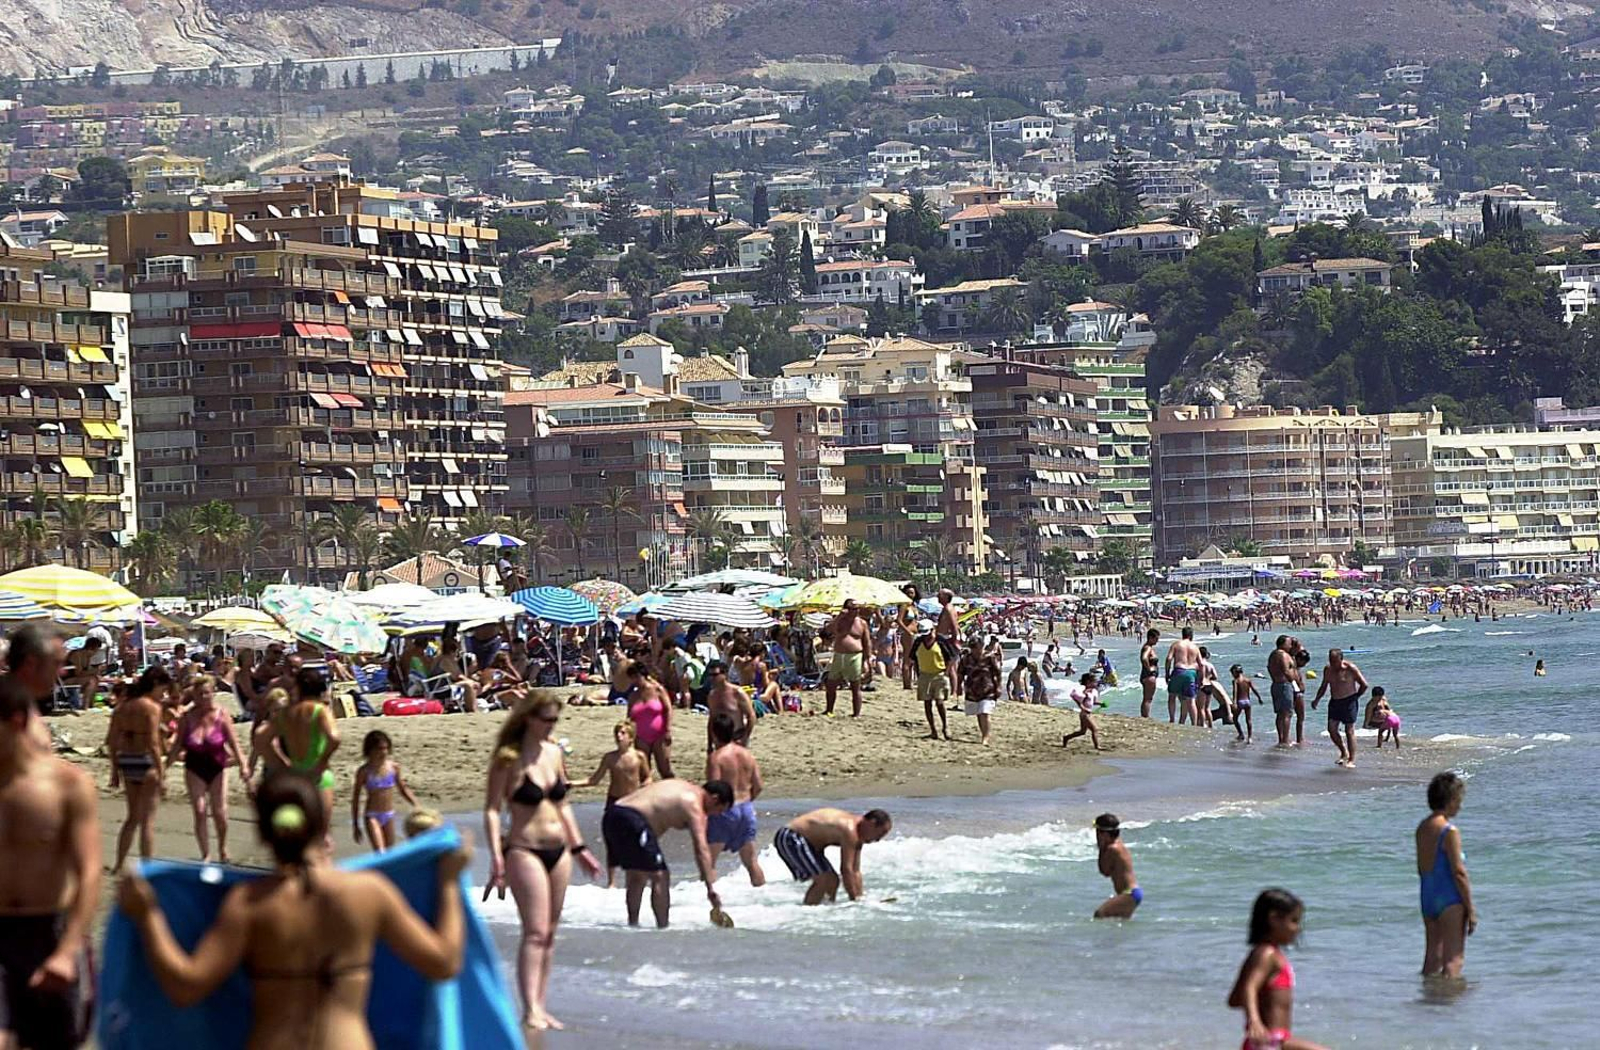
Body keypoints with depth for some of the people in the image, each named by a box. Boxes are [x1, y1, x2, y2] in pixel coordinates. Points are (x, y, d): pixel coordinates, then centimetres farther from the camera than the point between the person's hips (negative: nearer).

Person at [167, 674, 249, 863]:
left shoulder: (221, 716, -8)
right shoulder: (187, 718, -6)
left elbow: (233, 743, -8)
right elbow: (177, 745, 2)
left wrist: (243, 768, -16)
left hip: (217, 768, 0)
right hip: (195, 771, 1)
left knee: (219, 813, -1)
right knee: (199, 812, -8)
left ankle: (223, 849, 25)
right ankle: (205, 855, 1)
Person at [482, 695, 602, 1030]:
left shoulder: (554, 753, 10)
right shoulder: (509, 759, -10)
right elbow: (492, 809, -11)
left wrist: (579, 848, 19)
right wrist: (497, 857, -20)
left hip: (558, 851, 7)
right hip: (525, 850, -7)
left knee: (550, 934, 7)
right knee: (535, 932, -14)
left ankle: (539, 1007, 11)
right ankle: (530, 1010, -16)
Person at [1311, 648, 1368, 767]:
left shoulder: (1350, 669, -13)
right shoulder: (1328, 669, 4)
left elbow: (1364, 685, -6)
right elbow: (1324, 686, 16)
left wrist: (1356, 697, -1)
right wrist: (1317, 699, 5)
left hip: (1349, 702, -6)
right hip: (1334, 702, 6)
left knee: (1349, 730, -7)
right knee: (1331, 729, 0)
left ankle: (1351, 760, -3)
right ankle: (1343, 753, 19)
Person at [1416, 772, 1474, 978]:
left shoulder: (1422, 828, 9)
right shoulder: (1449, 831, -16)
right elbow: (1458, 873, -16)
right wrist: (1471, 909, -11)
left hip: (1427, 899, 8)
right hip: (1450, 900, -8)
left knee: (1432, 958, 14)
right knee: (1454, 960, -4)